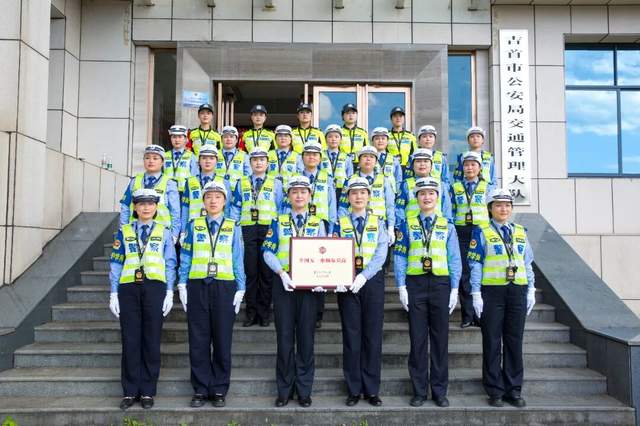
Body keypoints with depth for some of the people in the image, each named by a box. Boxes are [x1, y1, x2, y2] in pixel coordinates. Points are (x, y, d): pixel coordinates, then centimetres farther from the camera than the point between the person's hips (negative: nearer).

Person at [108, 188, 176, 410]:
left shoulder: (164, 232, 9)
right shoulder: (124, 231, 10)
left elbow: (170, 265, 7)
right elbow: (116, 263, 8)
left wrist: (169, 293, -1)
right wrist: (114, 293, 2)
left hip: (154, 287, 0)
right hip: (129, 288, 1)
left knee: (151, 340, 3)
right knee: (130, 340, 3)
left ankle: (147, 392, 12)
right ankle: (130, 392, 13)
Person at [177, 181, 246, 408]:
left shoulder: (233, 227, 9)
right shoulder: (194, 226, 10)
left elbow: (238, 260, 8)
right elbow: (185, 257, 9)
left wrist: (240, 290, 2)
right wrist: (182, 285, 1)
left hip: (224, 287, 0)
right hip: (197, 286, 1)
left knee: (222, 340, 3)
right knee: (198, 341, 3)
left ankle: (219, 390, 14)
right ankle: (200, 390, 14)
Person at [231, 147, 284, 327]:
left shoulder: (276, 184, 11)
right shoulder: (241, 183, 15)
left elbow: (281, 209, 9)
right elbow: (235, 208, 13)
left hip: (268, 230, -1)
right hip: (248, 230, 1)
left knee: (266, 272, 1)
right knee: (250, 272, 0)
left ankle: (264, 314, 10)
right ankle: (251, 313, 9)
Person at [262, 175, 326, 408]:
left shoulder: (318, 223, 11)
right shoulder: (278, 222, 8)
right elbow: (268, 251, 1)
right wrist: (282, 272, -16)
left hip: (309, 283, 1)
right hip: (283, 283, 0)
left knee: (306, 336, 4)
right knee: (285, 336, 3)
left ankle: (304, 390, 15)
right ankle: (284, 389, 15)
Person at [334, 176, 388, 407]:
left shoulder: (378, 223, 7)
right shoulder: (340, 223, 8)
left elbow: (380, 254, -5)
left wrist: (363, 276, -20)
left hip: (372, 281, 0)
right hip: (346, 283, 0)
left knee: (373, 335, 3)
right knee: (351, 335, 3)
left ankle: (372, 390, 14)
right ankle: (354, 390, 13)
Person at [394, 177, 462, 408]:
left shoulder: (447, 226, 9)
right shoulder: (407, 225, 7)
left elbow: (454, 259, 7)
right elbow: (399, 257, 3)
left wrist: (454, 289, 0)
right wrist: (401, 286, -5)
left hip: (440, 284, 1)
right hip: (416, 284, -1)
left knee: (440, 338, 5)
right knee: (418, 338, 4)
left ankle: (439, 391, 17)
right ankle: (419, 391, 14)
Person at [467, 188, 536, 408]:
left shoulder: (520, 232, 14)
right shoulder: (482, 232, 1)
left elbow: (527, 263, 16)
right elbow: (475, 264, -3)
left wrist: (531, 290, 10)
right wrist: (476, 294, -9)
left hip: (517, 291, 4)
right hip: (492, 291, -4)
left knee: (514, 341, 7)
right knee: (492, 342, 2)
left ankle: (514, 390, 17)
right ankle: (495, 390, 11)